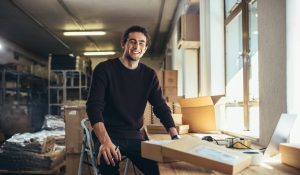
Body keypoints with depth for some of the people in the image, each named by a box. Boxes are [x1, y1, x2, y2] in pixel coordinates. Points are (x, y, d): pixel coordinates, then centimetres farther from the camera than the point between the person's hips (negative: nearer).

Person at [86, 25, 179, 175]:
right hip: (108, 135, -4)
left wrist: (175, 137, -12)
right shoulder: (104, 69, -7)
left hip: (134, 136, 4)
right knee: (108, 162, -34)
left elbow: (161, 107, 5)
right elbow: (94, 106, -16)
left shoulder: (149, 75, 7)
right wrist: (105, 141, -33)